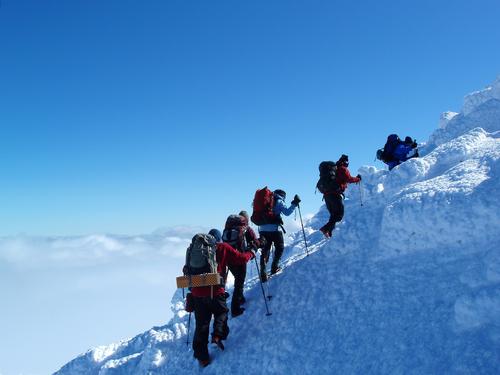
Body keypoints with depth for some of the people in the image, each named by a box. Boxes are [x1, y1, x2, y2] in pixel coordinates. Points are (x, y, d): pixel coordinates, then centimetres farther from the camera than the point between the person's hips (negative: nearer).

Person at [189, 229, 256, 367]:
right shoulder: (223, 248, 3)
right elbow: (241, 258, 2)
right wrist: (250, 253, 23)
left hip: (197, 292, 3)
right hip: (215, 292, -3)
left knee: (201, 324, 12)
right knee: (221, 312, 23)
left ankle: (201, 356, 14)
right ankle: (218, 335, -1)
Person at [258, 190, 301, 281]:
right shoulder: (279, 201, 0)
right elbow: (287, 212, -10)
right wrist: (294, 204, -2)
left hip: (262, 229, 5)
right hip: (274, 228, -5)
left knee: (265, 250, 10)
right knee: (279, 247, 16)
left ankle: (263, 273, 1)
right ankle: (274, 267, 9)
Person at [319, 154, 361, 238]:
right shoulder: (343, 169, -2)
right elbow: (349, 179, -10)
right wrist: (358, 179, 4)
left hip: (326, 194, 8)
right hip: (335, 194, -8)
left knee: (333, 215, 16)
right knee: (339, 215, -5)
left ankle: (329, 233, 6)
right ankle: (326, 228, -21)